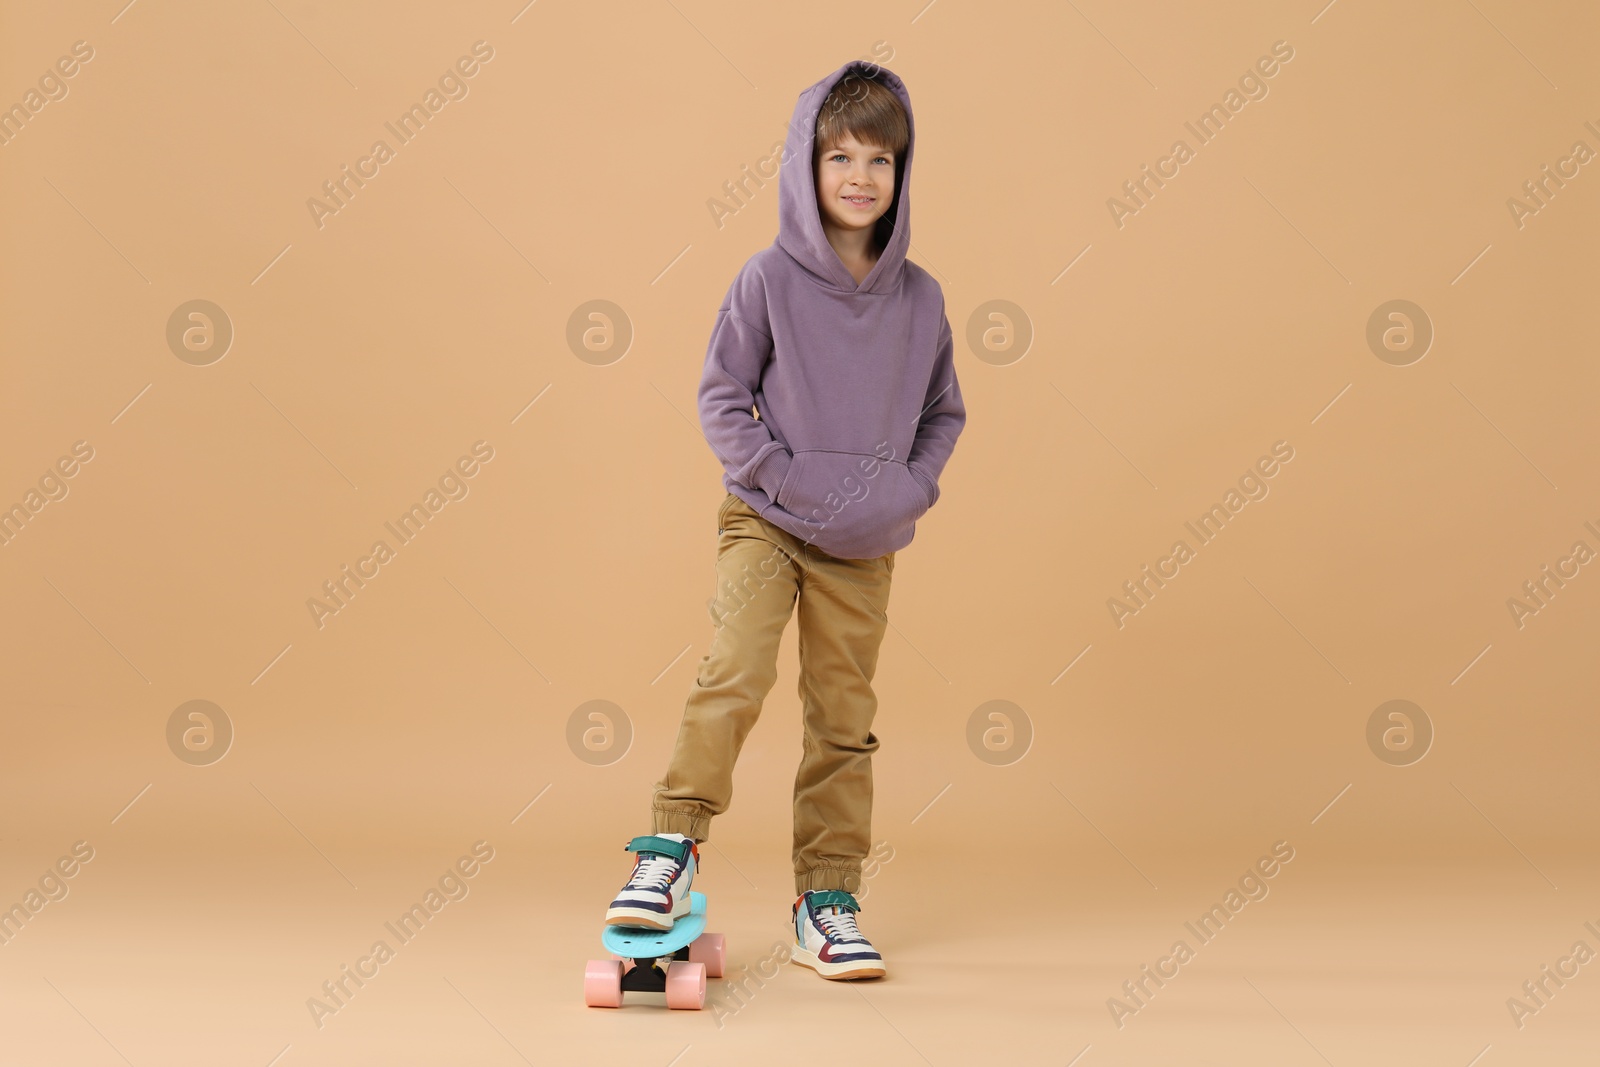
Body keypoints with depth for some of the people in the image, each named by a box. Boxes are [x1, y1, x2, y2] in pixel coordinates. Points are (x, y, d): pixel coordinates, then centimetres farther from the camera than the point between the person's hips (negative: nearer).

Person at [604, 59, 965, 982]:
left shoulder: (919, 296, 2)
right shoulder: (771, 279, -8)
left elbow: (944, 411, 12)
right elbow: (723, 395, -3)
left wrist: (915, 487, -2)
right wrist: (778, 476, -12)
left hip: (865, 544, 3)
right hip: (767, 522, -3)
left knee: (845, 718, 6)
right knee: (736, 674, -21)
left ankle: (828, 904, 15)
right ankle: (672, 849, -6)